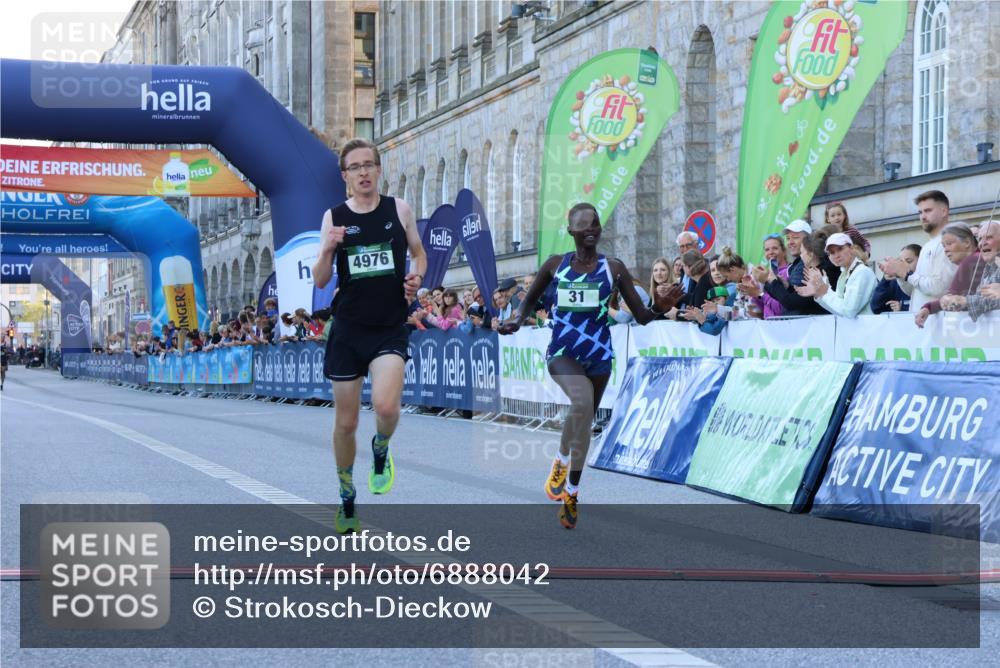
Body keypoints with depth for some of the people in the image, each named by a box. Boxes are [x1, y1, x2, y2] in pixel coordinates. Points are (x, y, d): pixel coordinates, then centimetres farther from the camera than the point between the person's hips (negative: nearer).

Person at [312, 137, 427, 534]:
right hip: (348, 328, 1)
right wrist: (327, 250, -17)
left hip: (390, 327, -1)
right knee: (345, 423, 8)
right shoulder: (334, 217, 0)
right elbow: (320, 281, 2)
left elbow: (419, 253, 15)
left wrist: (417, 276, -7)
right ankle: (347, 499, 28)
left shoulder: (399, 210, 0)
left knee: (386, 406, -25)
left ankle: (380, 453, 10)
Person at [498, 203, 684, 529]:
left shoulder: (614, 268, 0)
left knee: (585, 421, 9)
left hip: (598, 355, 2)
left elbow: (641, 316, 0)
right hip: (562, 352, -1)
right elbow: (530, 299, 16)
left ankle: (570, 494, 26)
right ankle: (562, 461, -9)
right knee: (582, 400, -32)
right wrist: (517, 319, -7)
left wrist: (660, 307, -23)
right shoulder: (555, 265, 3)